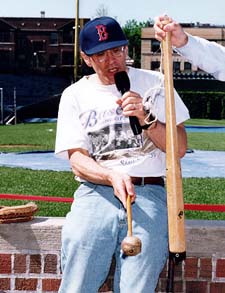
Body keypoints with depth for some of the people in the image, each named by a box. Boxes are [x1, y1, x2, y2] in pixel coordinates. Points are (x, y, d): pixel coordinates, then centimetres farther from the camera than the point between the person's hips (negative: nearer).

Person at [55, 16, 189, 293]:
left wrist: (146, 119, -10)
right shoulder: (74, 95, 12)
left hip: (148, 194, 0)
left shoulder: (154, 83, 11)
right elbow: (76, 158, 3)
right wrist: (112, 176, -17)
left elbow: (179, 148, 7)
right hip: (95, 194, 1)